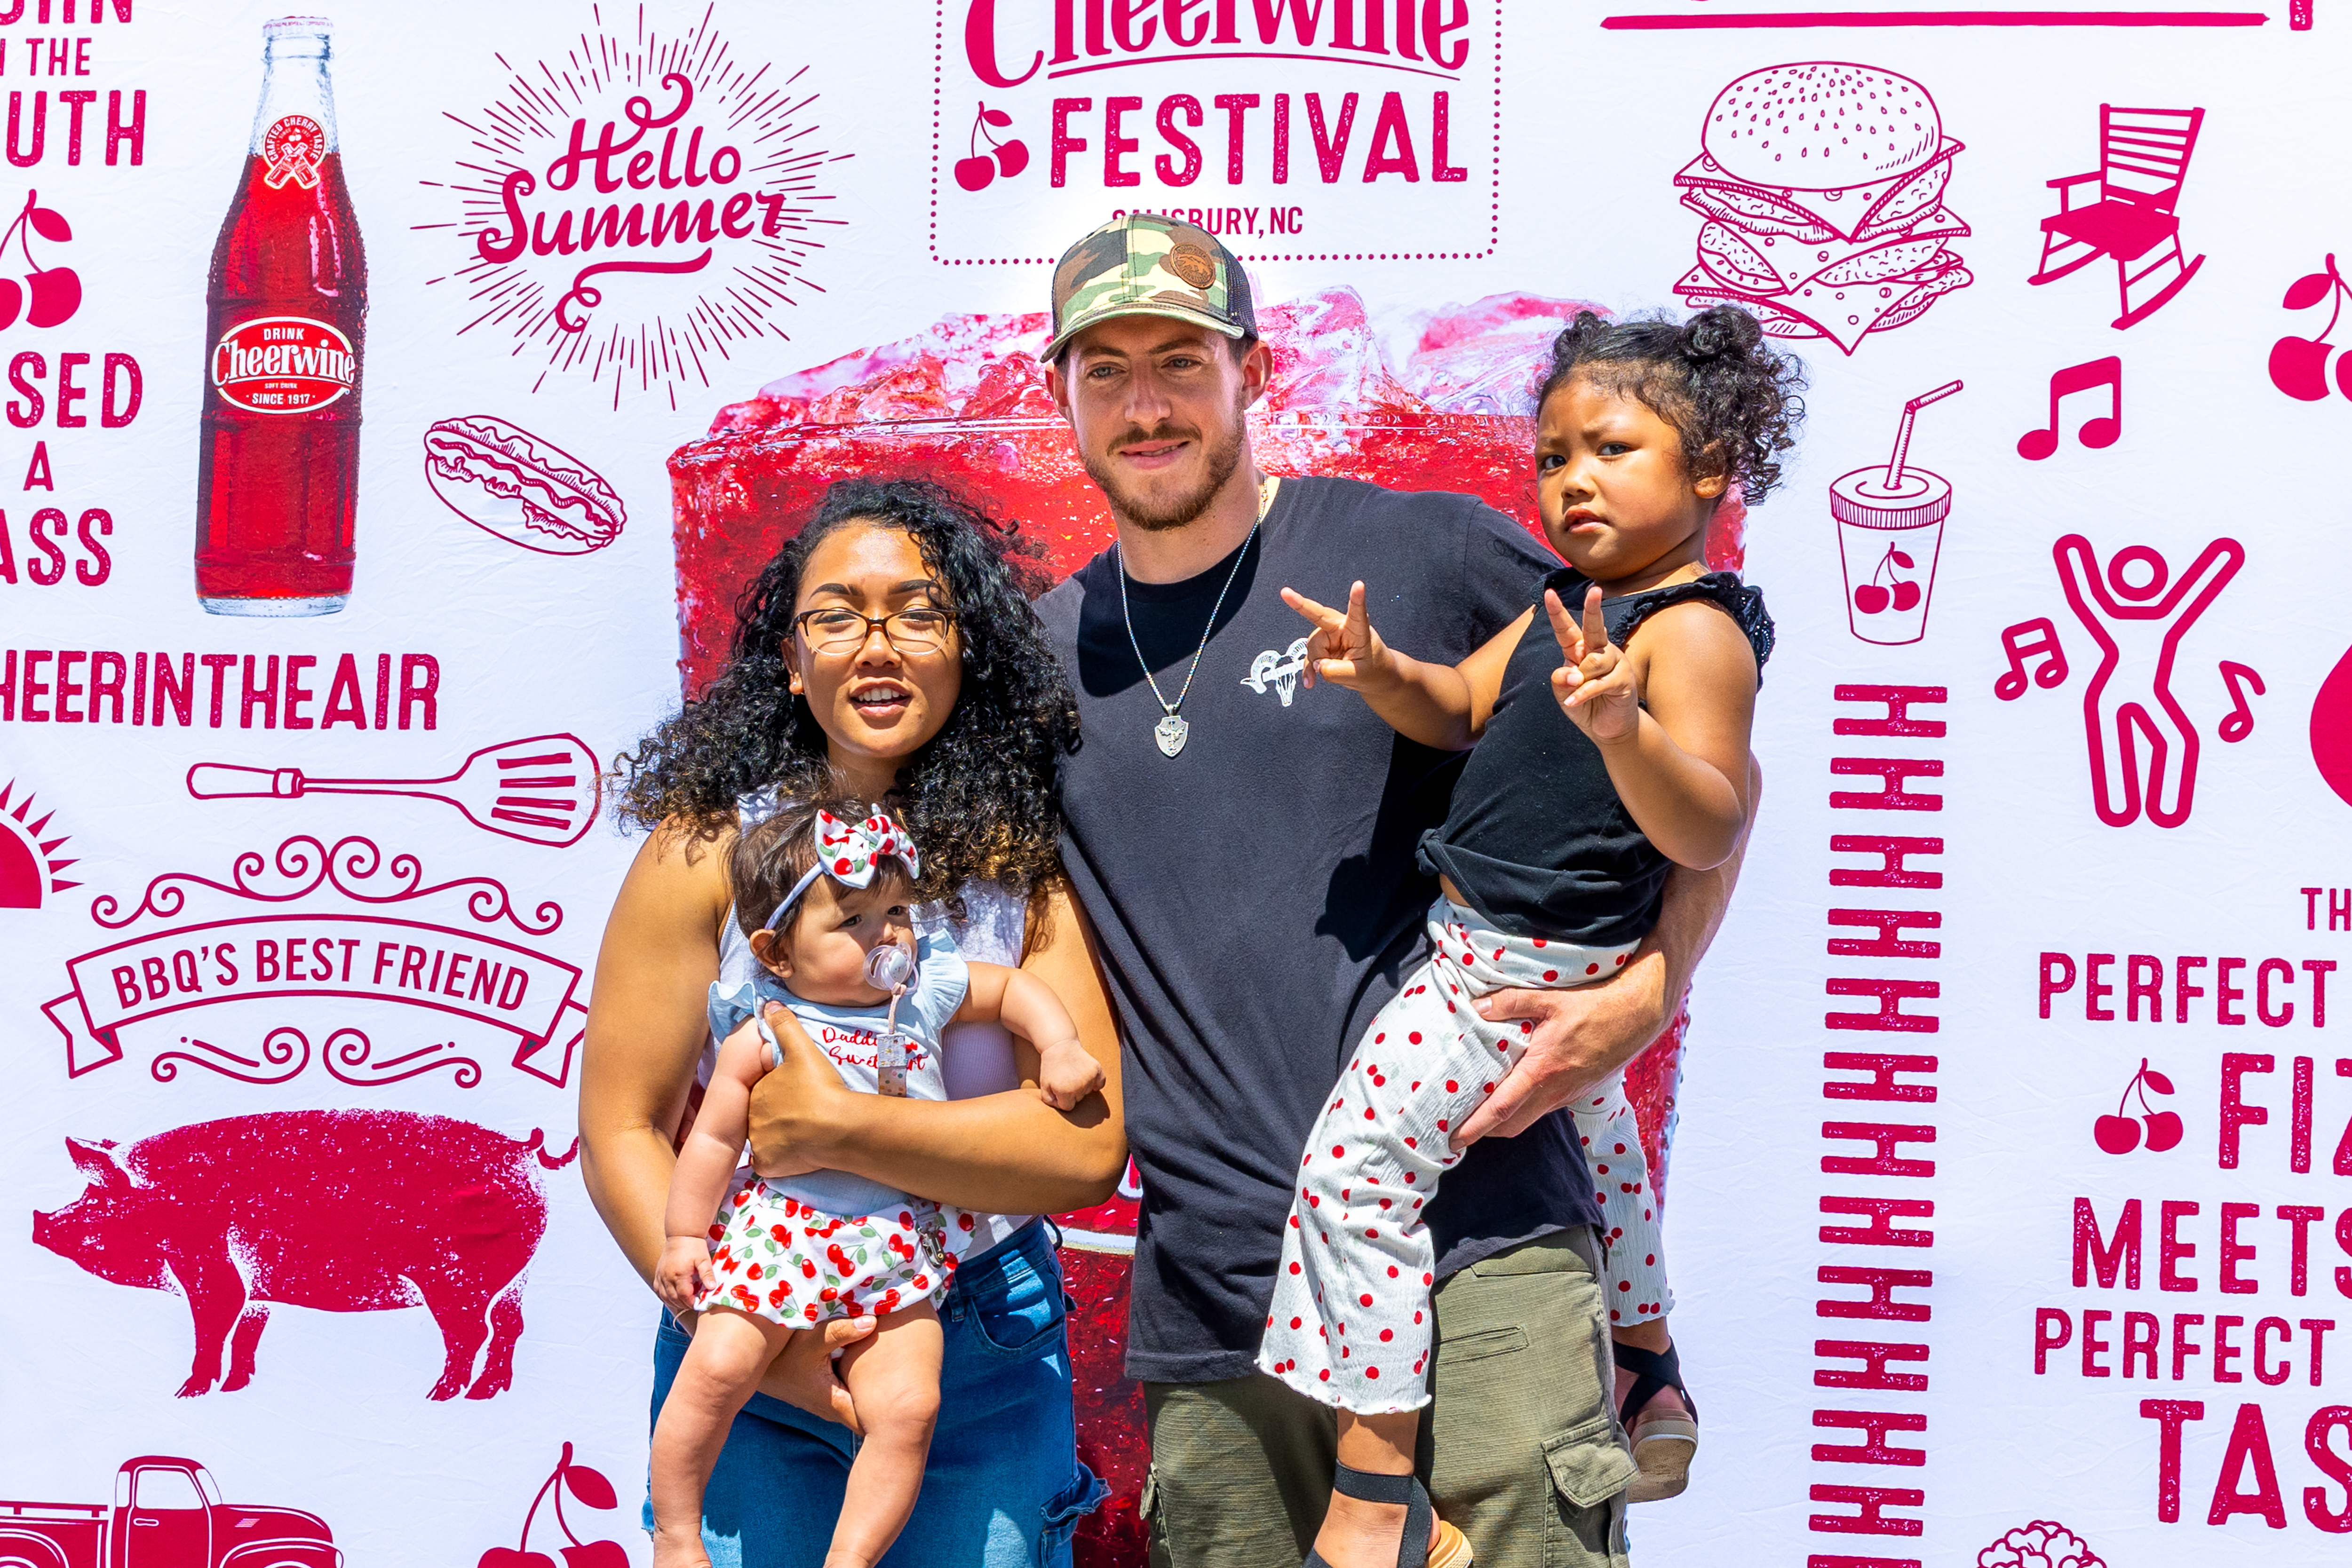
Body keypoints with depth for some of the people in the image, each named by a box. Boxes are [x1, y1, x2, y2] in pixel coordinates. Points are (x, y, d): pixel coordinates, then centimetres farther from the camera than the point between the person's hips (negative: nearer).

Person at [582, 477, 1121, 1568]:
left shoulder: (1030, 861, -5)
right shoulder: (708, 848, -7)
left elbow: (1088, 1147, -13)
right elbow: (621, 1134, -6)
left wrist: (837, 1130, -20)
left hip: (989, 1364, 1)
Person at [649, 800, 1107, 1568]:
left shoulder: (924, 993, 4)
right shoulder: (763, 1036, -6)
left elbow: (1013, 986, 19)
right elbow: (714, 1139, -2)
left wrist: (1060, 1048, 4)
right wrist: (685, 1235, -3)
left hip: (896, 1246, 3)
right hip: (781, 1233, -3)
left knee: (908, 1404, -11)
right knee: (717, 1368, -17)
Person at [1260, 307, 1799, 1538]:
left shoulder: (1697, 630, -23)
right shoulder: (1568, 602, 5)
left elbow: (1709, 834, -31)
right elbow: (1464, 708, 7)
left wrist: (1623, 727, -50)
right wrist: (1384, 673, -14)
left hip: (1520, 975, -11)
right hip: (1559, 964, 11)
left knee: (1355, 1168, -11)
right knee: (1591, 1137, 31)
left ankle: (1375, 1472, -6)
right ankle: (1648, 1386, 53)